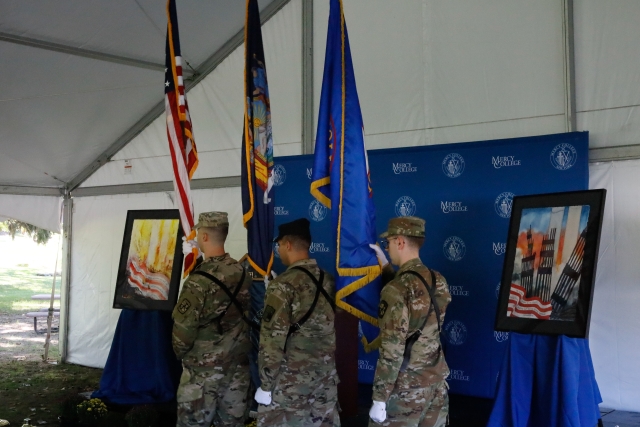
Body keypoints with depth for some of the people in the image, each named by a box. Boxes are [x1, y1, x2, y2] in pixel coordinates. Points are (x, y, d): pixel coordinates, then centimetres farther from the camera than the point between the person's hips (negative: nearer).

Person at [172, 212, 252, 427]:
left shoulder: (199, 280, -19)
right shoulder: (242, 273, -1)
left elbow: (183, 328, -15)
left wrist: (181, 353, 1)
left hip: (204, 368, -6)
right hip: (238, 364, 6)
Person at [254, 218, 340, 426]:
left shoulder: (283, 284, -14)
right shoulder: (329, 280, 6)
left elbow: (273, 339, -16)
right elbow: (332, 328, 11)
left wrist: (266, 384, -9)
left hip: (291, 378, -7)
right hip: (327, 375, 7)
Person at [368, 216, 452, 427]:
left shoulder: (397, 290, -20)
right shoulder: (439, 281, 2)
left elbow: (391, 351, -21)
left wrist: (379, 399, -15)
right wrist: (385, 265, 22)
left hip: (407, 386, -7)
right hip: (437, 379, 7)